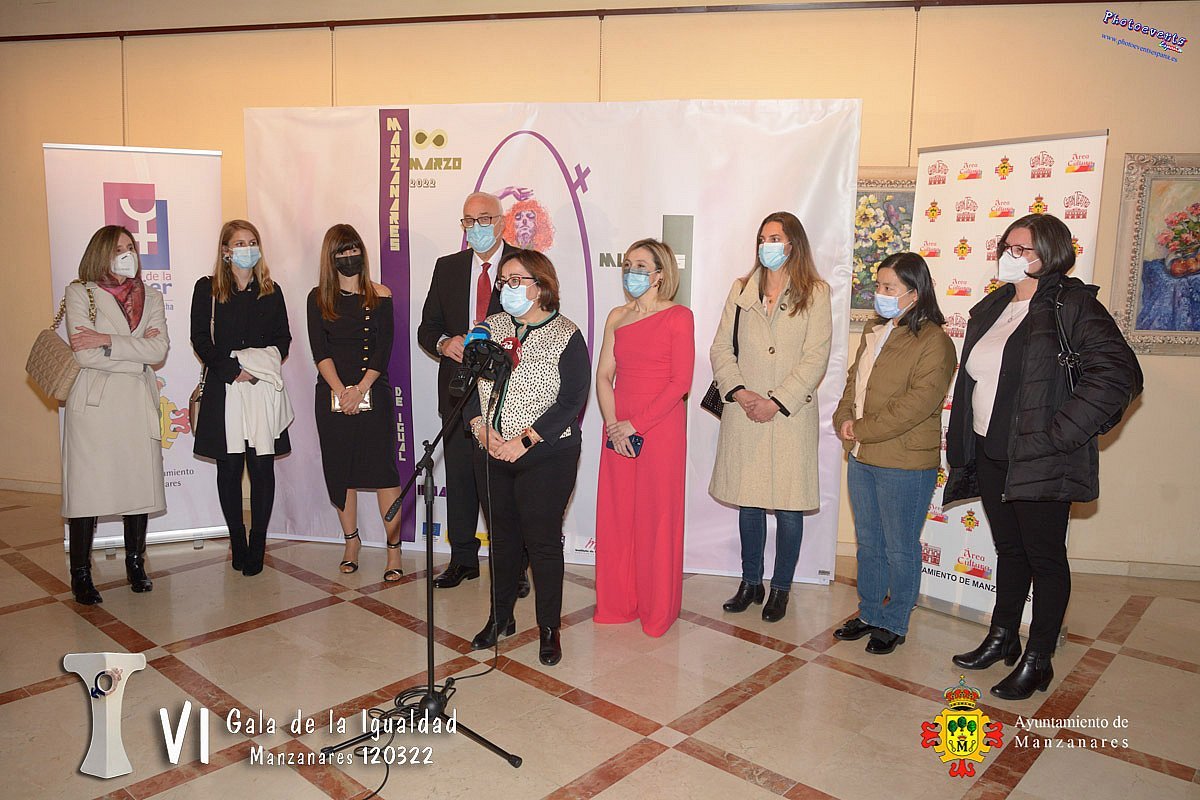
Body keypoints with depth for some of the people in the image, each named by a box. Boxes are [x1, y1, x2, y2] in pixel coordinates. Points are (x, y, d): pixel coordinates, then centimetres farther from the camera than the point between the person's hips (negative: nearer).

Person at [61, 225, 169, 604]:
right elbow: (85, 355, -10)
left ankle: (135, 565, 19)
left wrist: (108, 341, -12)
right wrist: (137, 353, -5)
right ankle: (81, 575, 8)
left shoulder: (150, 297, 12)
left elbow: (160, 349, -4)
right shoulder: (80, 292, 2)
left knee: (140, 483, 5)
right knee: (86, 487, -2)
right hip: (95, 402, -3)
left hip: (138, 403, 3)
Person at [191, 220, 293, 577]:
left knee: (262, 467, 0)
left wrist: (263, 363, -8)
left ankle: (257, 544, 9)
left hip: (264, 390, 1)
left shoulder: (271, 291, 11)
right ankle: (237, 543, 15)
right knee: (229, 468, 4)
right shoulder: (207, 289, 5)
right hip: (223, 390, -1)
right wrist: (234, 370, -12)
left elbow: (283, 339, 11)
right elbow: (201, 340, 0)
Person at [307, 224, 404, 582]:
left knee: (383, 468, -5)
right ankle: (351, 541, 22)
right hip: (331, 394, 2)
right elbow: (319, 351, 0)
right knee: (340, 469, 8)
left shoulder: (380, 296, 3)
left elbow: (384, 349, -3)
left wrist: (359, 389, -12)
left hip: (373, 392, -2)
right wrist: (340, 390, -13)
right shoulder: (318, 298, 7)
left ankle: (394, 548, 0)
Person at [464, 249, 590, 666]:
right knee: (502, 536, 15)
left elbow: (572, 401, -12)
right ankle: (500, 617, 32)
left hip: (546, 456, -4)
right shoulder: (491, 328, 8)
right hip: (493, 455, 5)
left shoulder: (566, 337, -6)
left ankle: (549, 628, 19)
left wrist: (525, 441, -17)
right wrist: (482, 430, -11)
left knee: (543, 540, 2)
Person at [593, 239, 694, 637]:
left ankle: (657, 610, 17)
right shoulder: (617, 316, 11)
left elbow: (681, 381, -10)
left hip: (660, 427, -5)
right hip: (618, 428, 5)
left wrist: (636, 424, -13)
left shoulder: (678, 316, -4)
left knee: (657, 517, 2)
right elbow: (604, 375, 7)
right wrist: (613, 425, -7)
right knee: (615, 516, 9)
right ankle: (616, 603, 24)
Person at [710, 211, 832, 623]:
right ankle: (751, 583, 26)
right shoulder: (741, 290, 11)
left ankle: (780, 589, 20)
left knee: (788, 506, 4)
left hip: (791, 415, -3)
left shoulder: (815, 293, 1)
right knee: (748, 502, 11)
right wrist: (738, 391, -8)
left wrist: (777, 402, -13)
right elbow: (721, 348, 7)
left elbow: (816, 358, -6)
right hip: (744, 415, 3)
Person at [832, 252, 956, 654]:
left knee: (900, 548, 7)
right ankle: (869, 613, 34)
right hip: (861, 457, 8)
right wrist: (845, 421, -2)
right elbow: (853, 382, 16)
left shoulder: (933, 342, -14)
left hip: (905, 463, -8)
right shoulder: (874, 332, 12)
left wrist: (863, 429, -19)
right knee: (868, 543, 19)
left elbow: (919, 402, -22)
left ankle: (894, 624, 23)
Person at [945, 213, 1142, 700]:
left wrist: (1056, 435, -22)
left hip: (1038, 462, -7)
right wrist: (961, 450, 12)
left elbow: (1119, 373, -22)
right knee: (1009, 551, 20)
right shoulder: (991, 309, 10)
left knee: (1045, 557, 8)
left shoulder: (1072, 305, -12)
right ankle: (1002, 639, 36)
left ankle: (1037, 661, 22)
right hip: (990, 455, 7)